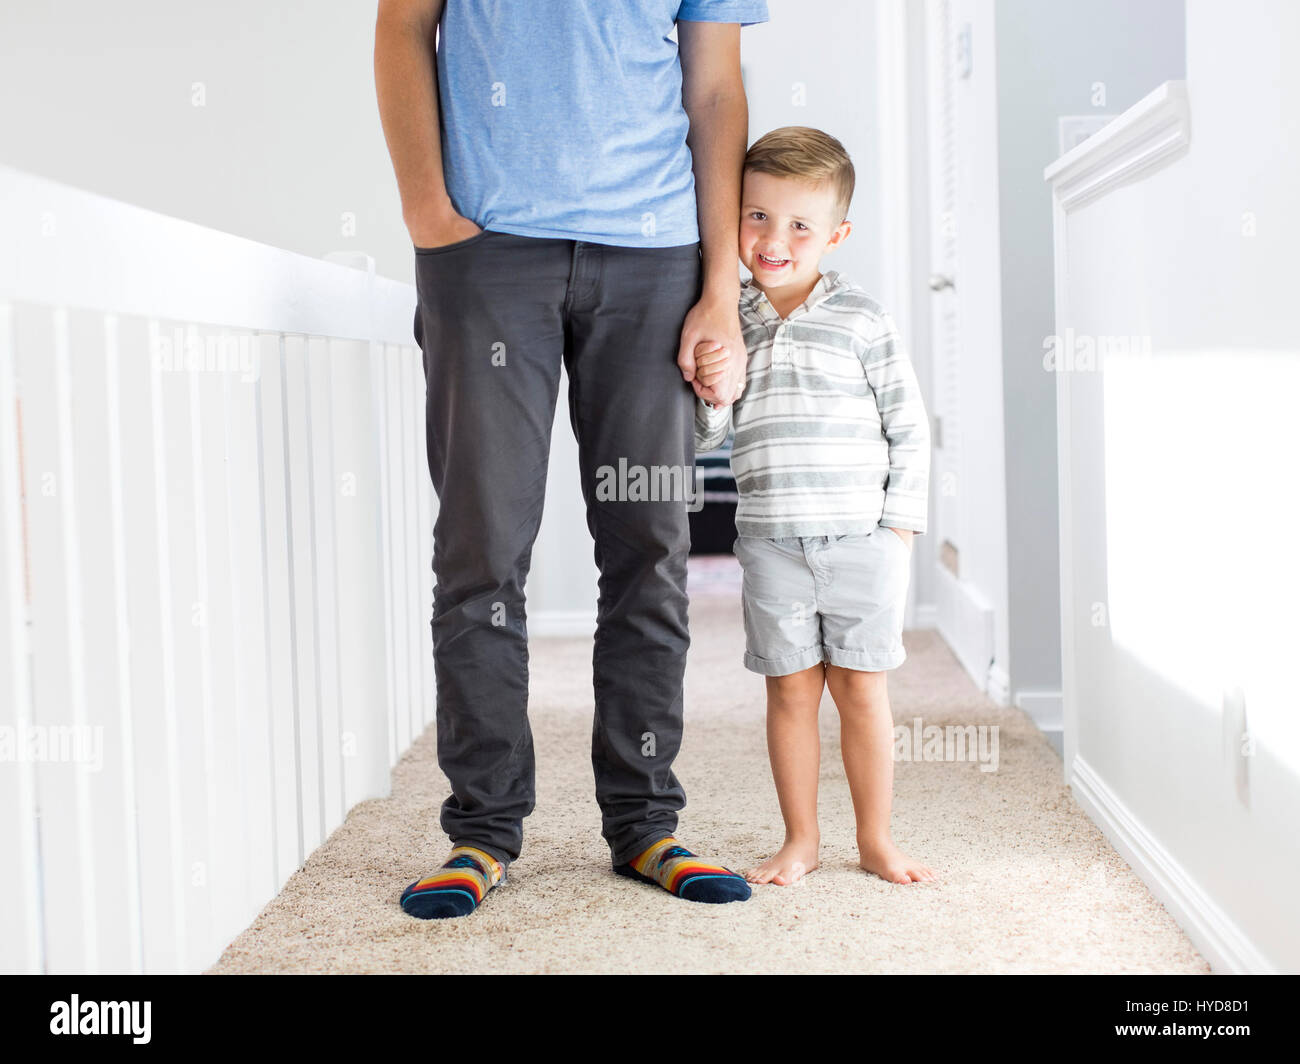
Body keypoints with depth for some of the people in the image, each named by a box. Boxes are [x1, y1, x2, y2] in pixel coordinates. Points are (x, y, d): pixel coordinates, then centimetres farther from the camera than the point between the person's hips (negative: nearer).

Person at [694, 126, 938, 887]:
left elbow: (909, 427, 2)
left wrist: (901, 525, -3)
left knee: (860, 688, 4)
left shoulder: (860, 320, -2)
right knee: (791, 688, 6)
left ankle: (877, 840, 17)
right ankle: (801, 841, 18)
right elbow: (709, 437, 10)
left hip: (862, 539, -2)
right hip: (772, 541, 2)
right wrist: (709, 390, -11)